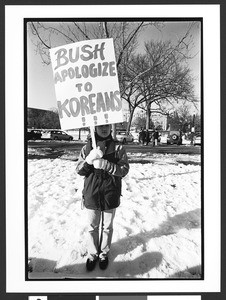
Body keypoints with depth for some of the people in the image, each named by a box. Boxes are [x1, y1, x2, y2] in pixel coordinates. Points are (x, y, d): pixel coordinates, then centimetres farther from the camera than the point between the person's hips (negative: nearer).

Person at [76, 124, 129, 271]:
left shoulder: (118, 148, -5)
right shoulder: (87, 147, 0)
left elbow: (124, 169, -13)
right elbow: (79, 170, -2)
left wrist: (104, 164, -26)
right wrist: (89, 159, -21)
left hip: (110, 194, -1)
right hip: (91, 194, 1)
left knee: (107, 227, 16)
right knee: (92, 227, 16)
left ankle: (104, 253, 39)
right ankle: (92, 254, 39)